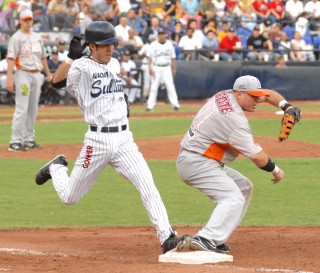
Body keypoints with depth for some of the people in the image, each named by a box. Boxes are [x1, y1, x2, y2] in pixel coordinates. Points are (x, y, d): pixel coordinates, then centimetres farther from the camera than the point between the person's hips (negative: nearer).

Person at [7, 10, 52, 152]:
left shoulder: (37, 37, 15)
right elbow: (11, 59, -13)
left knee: (33, 109, 8)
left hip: (37, 75, 7)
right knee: (22, 109, -11)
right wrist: (9, 78, -20)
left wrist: (48, 74, 17)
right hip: (23, 74, -7)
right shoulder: (16, 38, -6)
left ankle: (28, 139, 14)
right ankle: (16, 141, -11)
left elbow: (43, 57, 22)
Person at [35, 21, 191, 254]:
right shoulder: (82, 67, -9)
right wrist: (72, 57, -34)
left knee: (148, 186, -14)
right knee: (69, 197, 8)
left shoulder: (114, 64, 12)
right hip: (98, 141, -4)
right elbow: (57, 82, -27)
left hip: (124, 139, 5)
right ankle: (57, 168, 41)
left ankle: (168, 238, -19)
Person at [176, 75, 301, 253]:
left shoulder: (226, 95, 6)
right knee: (234, 198, -22)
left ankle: (216, 241, 11)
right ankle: (206, 240, -35)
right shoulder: (234, 118, -22)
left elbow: (268, 95, 19)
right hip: (196, 163, -11)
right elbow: (256, 156, -20)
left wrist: (286, 106, 0)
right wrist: (275, 170, -2)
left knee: (244, 187, 18)